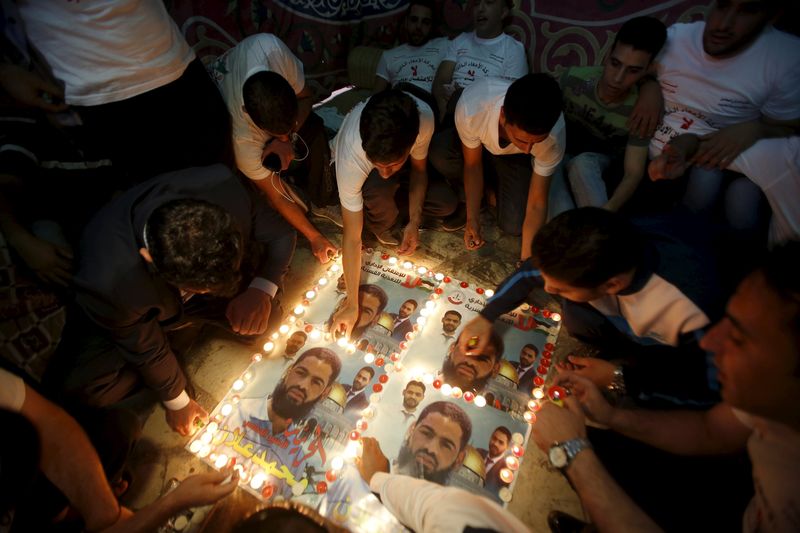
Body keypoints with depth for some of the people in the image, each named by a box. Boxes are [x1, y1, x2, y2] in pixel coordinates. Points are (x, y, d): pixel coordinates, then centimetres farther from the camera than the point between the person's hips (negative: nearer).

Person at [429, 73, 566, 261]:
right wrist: (472, 219, -21)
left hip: (516, 159, 0)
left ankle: (492, 191, 12)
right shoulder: (471, 107, -40)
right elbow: (472, 163, -22)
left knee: (513, 226, -20)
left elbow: (537, 203, -28)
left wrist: (527, 260, -29)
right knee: (439, 153, -33)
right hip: (477, 147, 1)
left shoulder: (553, 136, -36)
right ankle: (468, 198, -3)